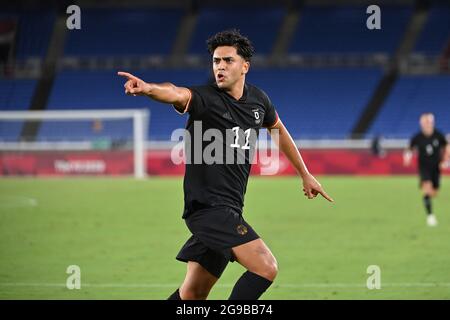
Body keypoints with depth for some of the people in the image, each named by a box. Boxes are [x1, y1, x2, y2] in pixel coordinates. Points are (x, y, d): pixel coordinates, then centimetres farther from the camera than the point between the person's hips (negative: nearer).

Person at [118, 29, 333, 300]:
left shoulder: (258, 100, 9)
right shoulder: (204, 98, -12)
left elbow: (278, 130, 29)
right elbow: (177, 94, -35)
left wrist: (305, 175, 35)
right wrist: (149, 88, -58)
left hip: (229, 211, 7)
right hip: (208, 206, -7)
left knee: (193, 294, 9)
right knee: (266, 267, -19)